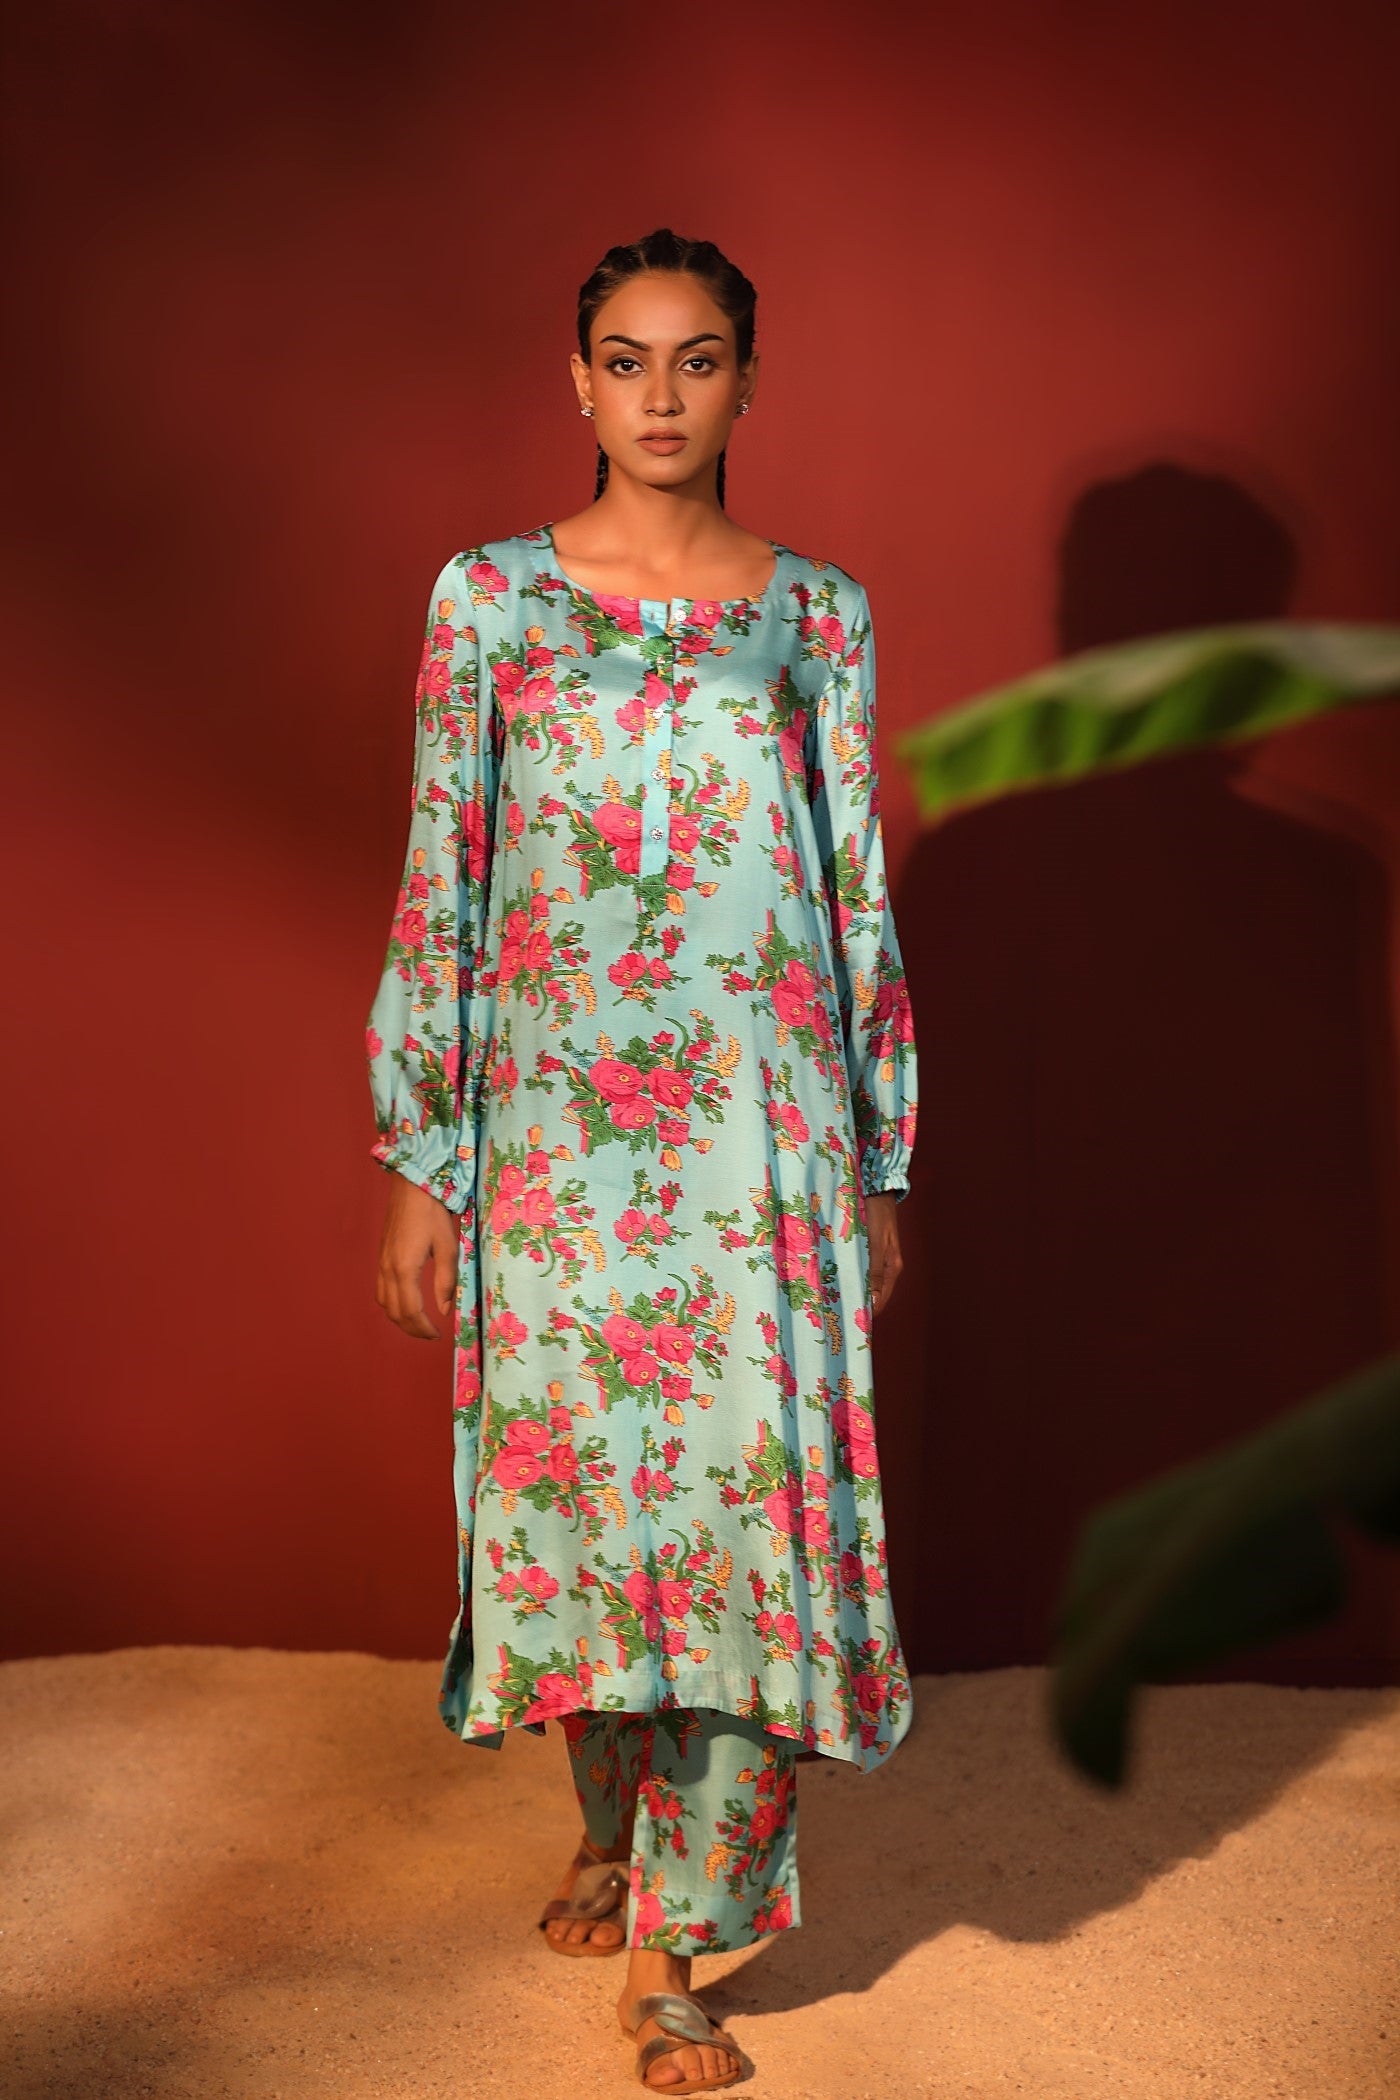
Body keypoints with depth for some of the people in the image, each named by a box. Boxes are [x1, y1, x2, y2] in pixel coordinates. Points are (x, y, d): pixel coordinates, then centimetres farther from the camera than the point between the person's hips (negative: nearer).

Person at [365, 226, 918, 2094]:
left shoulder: (819, 611, 6)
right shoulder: (489, 596, 4)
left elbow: (863, 899, 8)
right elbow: (437, 888, 3)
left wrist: (883, 1166, 6)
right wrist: (420, 1166, -1)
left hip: (762, 1130, 0)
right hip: (557, 1121, 0)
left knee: (754, 1494, -4)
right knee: (568, 1474, 7)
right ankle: (610, 1826, 34)